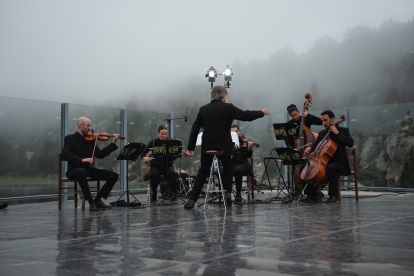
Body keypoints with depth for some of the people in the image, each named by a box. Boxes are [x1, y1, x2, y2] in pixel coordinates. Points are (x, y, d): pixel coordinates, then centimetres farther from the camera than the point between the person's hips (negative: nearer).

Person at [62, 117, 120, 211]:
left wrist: (113, 143, 6)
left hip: (90, 169, 6)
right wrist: (82, 160, -31)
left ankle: (98, 200, -5)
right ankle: (91, 202, -31)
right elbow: (65, 153, -17)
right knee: (81, 172, -43)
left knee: (114, 175, -11)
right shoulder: (70, 138, 0)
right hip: (76, 169, -6)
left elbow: (100, 154, 12)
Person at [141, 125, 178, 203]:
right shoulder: (153, 142, 1)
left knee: (172, 173, -34)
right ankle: (153, 195, -9)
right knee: (154, 175, -34)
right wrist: (144, 157, -24)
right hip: (155, 166, 0)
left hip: (167, 165, 0)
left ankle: (173, 195, -21)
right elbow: (143, 152, -1)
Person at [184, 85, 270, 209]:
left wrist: (190, 148, 7)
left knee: (203, 171, 14)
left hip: (207, 146, 3)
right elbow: (245, 115, -7)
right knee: (227, 166, 23)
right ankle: (227, 193, 14)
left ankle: (192, 200, 7)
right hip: (223, 146, -3)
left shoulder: (203, 109, 6)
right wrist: (261, 113, 9)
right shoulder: (228, 108, -7)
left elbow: (195, 128, 4)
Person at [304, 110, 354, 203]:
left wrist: (337, 133, -19)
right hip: (325, 162, 6)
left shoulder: (343, 130, -2)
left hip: (339, 163, -6)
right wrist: (310, 148, -6)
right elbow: (316, 145, 18)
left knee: (330, 167, -37)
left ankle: (333, 195, -27)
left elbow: (350, 143, -18)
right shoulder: (322, 133, 15)